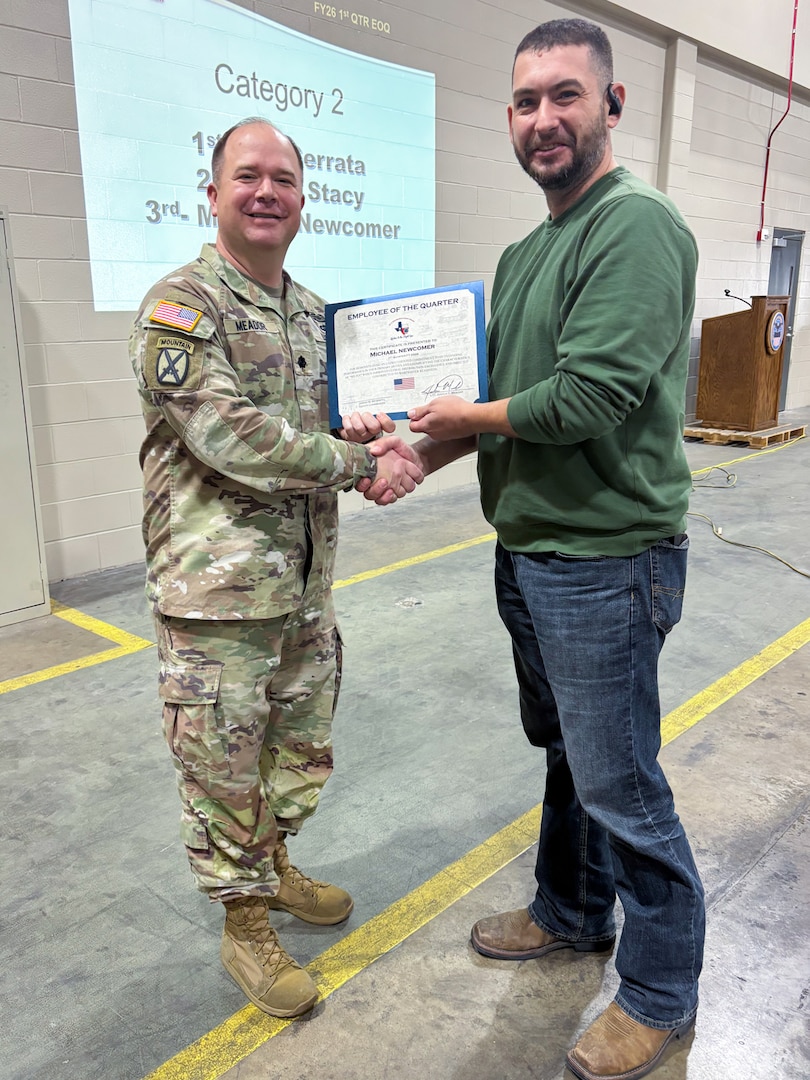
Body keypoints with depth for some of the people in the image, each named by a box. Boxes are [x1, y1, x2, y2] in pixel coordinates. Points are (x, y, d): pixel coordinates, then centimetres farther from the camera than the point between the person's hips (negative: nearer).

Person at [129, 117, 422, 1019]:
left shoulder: (312, 312, 13)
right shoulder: (178, 307, -11)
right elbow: (229, 436, -22)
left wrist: (359, 432, 0)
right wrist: (361, 465, -18)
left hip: (306, 584, 7)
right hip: (216, 593, -7)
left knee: (302, 748, 21)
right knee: (223, 767, 8)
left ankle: (275, 868, 46)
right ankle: (245, 924, 30)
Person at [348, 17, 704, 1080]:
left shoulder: (638, 226, -15)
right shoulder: (524, 254, 13)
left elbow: (588, 396, -26)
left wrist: (461, 415, -10)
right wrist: (422, 449, -1)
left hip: (606, 562, -9)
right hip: (528, 553, 9)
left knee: (621, 787, 4)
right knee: (563, 750, 23)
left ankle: (662, 991, 28)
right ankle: (572, 913, 45)